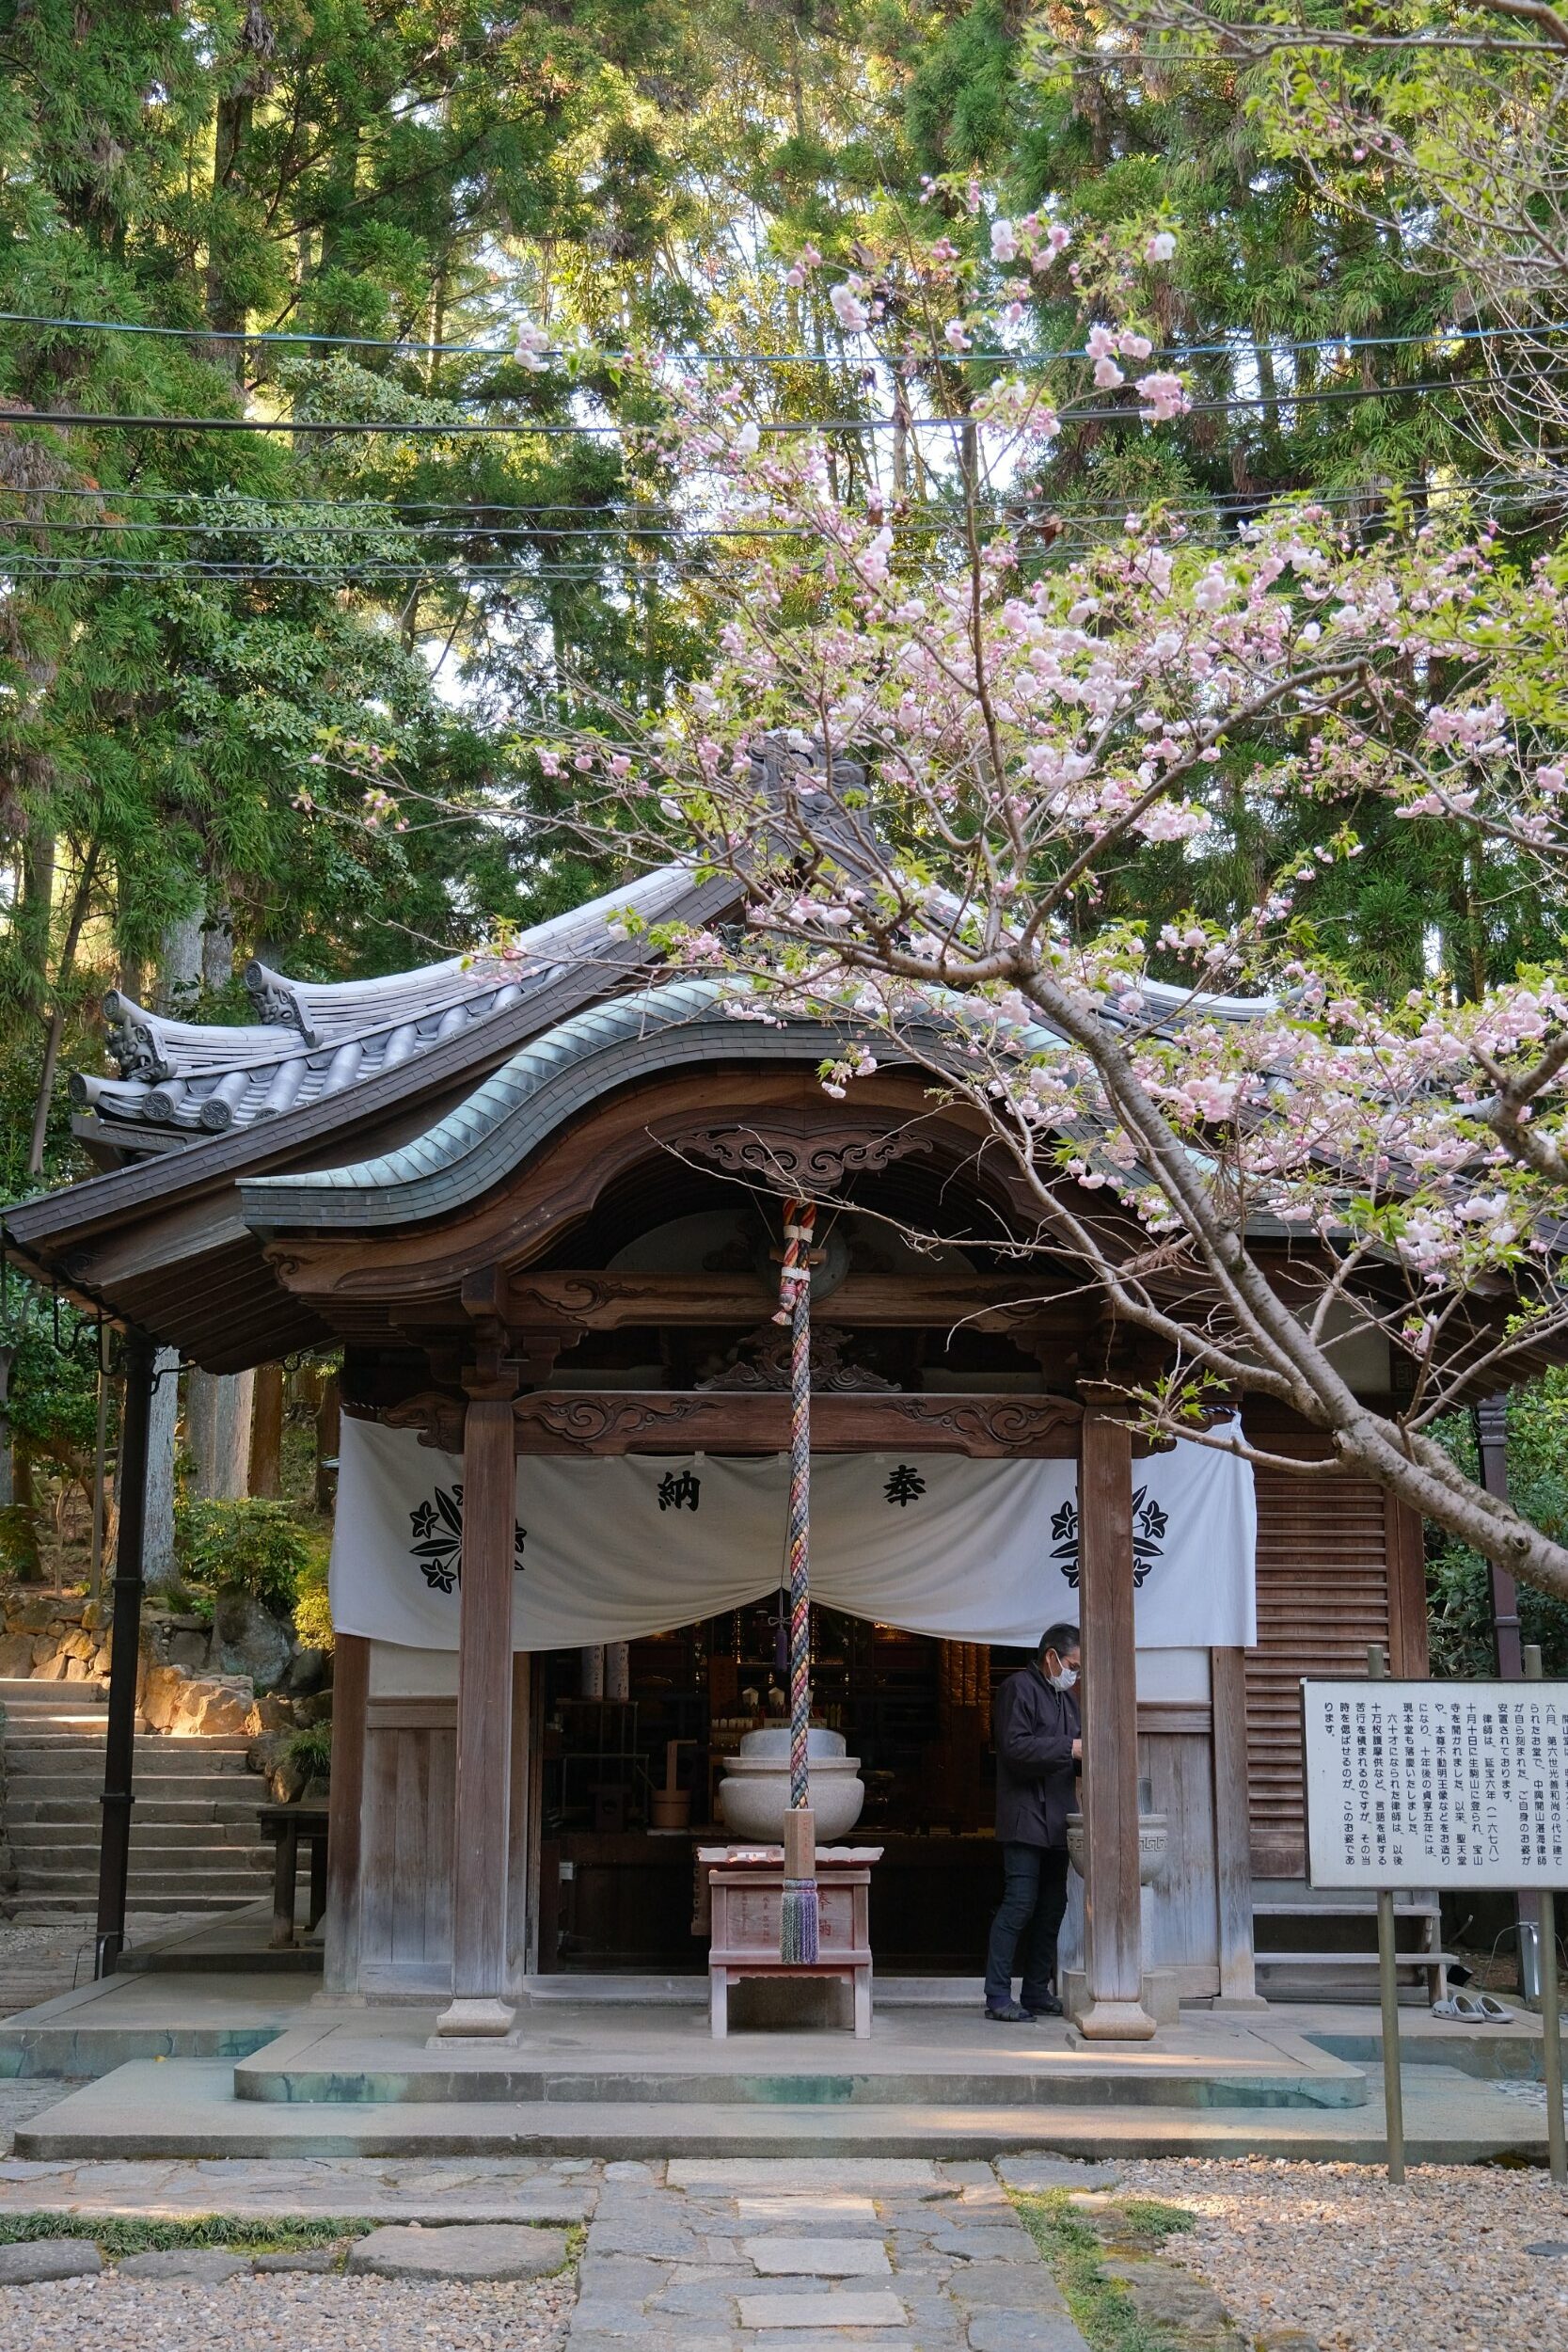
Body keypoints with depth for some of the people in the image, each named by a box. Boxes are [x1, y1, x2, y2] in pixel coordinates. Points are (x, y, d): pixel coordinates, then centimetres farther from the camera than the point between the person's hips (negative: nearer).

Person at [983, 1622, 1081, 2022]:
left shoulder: (1065, 1696, 21)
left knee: (1052, 1906, 9)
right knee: (1019, 1903, -12)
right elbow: (1015, 1748, -18)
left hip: (1056, 1820, 9)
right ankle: (998, 1997, -9)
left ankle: (1038, 1993, 16)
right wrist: (1069, 1748, -19)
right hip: (1025, 1818, -9)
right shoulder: (1019, 1688, -7)